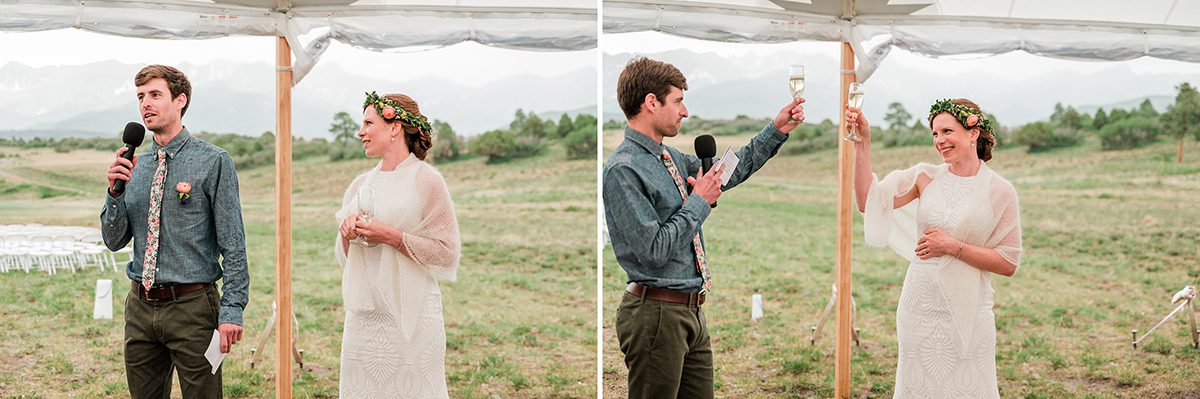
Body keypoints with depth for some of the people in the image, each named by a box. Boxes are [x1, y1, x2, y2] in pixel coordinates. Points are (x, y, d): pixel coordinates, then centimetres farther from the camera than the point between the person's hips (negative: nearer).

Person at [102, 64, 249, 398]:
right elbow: (114, 241, 11)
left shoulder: (213, 161, -7)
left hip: (191, 307, -5)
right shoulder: (134, 167, 10)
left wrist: (232, 311, -14)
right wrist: (115, 191, -6)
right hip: (140, 307, 5)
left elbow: (233, 244, -9)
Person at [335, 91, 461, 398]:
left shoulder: (425, 180, -5)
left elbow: (446, 252, -9)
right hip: (364, 314, 6)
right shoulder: (361, 184, 13)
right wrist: (346, 233, -4)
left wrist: (393, 237, -17)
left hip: (410, 315, -6)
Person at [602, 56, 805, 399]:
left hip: (691, 312, 9)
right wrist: (699, 201, -11)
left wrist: (776, 130, 20)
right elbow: (655, 251, -22)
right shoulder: (623, 169, -17)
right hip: (657, 315, -9)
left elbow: (729, 172, 25)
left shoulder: (671, 158, 11)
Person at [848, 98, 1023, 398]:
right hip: (920, 307, 3)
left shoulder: (999, 191, -5)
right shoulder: (925, 176, 3)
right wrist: (862, 144, -10)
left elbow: (1008, 264, -7)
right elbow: (867, 202, -6)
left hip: (968, 313, -3)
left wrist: (953, 247, -15)